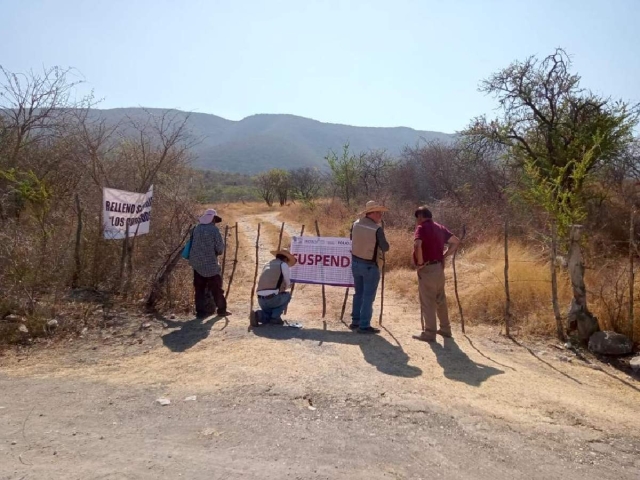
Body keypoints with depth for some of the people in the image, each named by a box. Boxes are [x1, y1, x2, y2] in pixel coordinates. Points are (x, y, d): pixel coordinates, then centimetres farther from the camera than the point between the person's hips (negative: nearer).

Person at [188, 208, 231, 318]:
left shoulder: (197, 228, 4)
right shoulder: (213, 229, -11)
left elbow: (193, 244, 12)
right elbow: (220, 247, -9)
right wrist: (217, 253, 11)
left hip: (197, 263, 5)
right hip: (210, 263, -4)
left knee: (199, 288, 10)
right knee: (216, 288, 7)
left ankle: (200, 311, 12)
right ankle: (221, 310, 15)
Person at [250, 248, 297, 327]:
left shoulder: (267, 265, 23)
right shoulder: (283, 265, 4)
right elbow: (288, 284, 14)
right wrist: (282, 289, 33)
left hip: (261, 300, 7)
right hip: (272, 299, -7)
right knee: (287, 295, 24)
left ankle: (258, 315, 1)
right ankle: (275, 317, 9)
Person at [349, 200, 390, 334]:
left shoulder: (356, 224, -1)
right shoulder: (377, 229, -20)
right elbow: (385, 248, -12)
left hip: (355, 262, 7)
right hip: (370, 266, -6)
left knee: (359, 293, 19)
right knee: (368, 296, 3)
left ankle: (355, 321, 26)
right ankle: (364, 326, 8)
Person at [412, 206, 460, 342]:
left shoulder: (422, 228, -11)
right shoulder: (440, 227, 12)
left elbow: (417, 245, -29)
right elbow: (456, 241, 15)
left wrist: (420, 262, -17)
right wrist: (444, 256, 11)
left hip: (427, 268, -8)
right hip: (439, 267, 8)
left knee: (427, 302, -1)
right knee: (441, 300, 18)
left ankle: (429, 333, 4)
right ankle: (445, 329, 28)